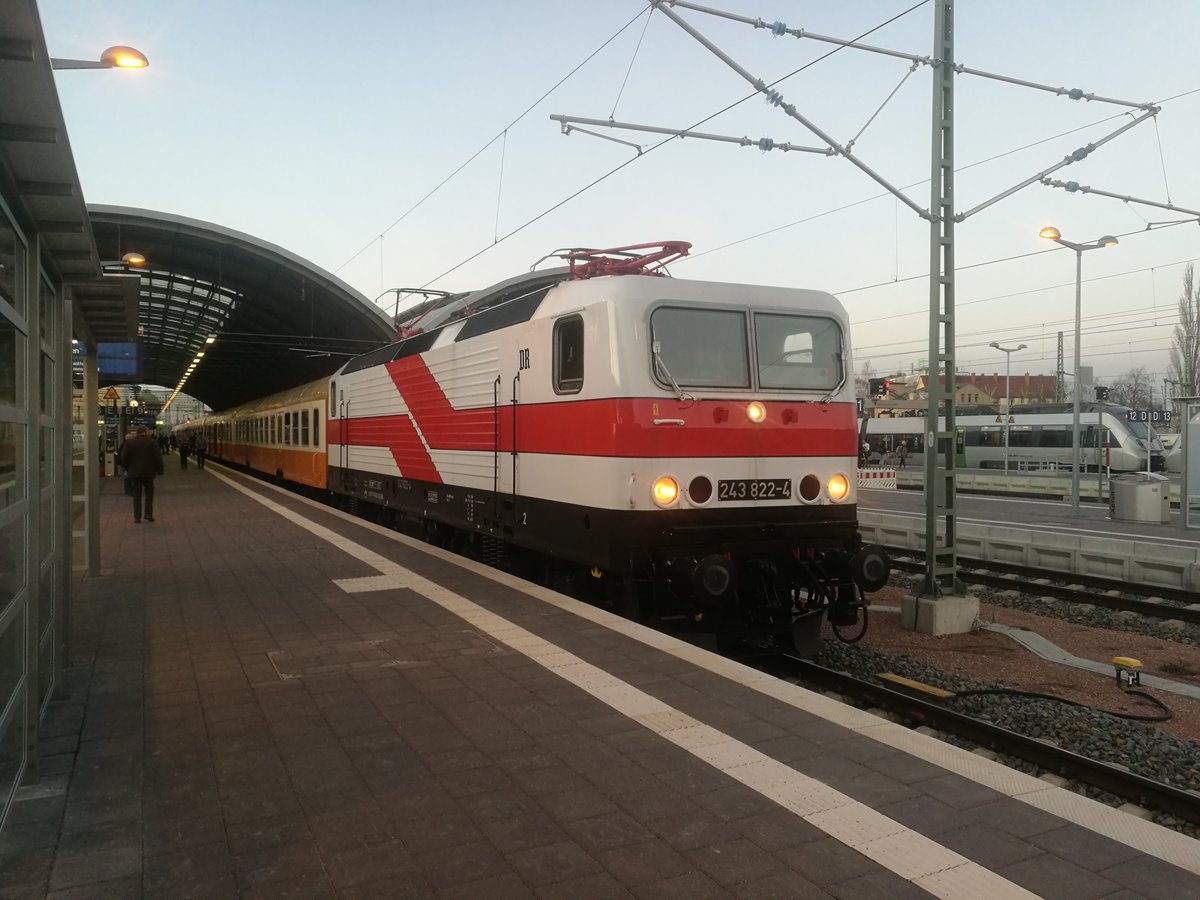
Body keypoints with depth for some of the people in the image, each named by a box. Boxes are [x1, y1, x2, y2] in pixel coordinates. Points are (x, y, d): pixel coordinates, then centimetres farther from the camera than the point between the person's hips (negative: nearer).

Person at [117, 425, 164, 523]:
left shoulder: (129, 443, -3)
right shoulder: (153, 442, -6)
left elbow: (123, 458, -1)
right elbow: (158, 458, -7)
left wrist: (127, 468, 14)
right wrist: (159, 470, 3)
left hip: (135, 472, 1)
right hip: (149, 472, -1)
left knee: (137, 494, 6)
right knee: (149, 493, 12)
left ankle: (137, 517, 4)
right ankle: (149, 514, 3)